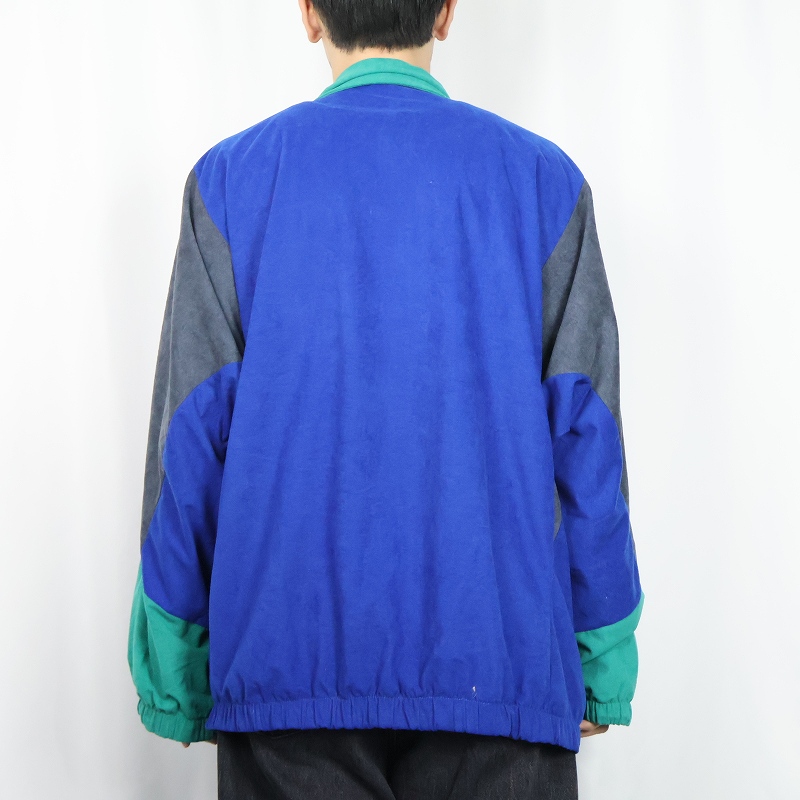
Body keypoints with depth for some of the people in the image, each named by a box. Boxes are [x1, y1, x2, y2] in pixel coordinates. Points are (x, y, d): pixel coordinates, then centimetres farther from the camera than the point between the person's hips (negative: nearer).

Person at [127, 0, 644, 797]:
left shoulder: (232, 177, 2)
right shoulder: (544, 179, 3)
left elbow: (193, 433, -1)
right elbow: (583, 431, 0)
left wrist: (173, 672, 5)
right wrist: (603, 659, 7)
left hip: (290, 655, 0)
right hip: (495, 662, 0)